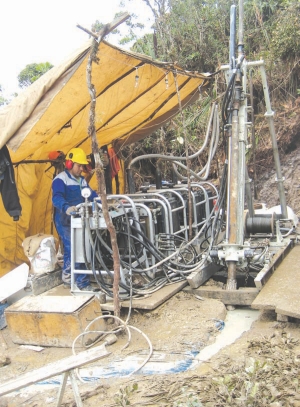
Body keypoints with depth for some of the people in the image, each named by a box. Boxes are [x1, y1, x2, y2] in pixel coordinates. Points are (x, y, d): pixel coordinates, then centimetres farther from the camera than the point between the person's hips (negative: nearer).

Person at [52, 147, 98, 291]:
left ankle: (68, 278, 26)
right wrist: (66, 207, -48)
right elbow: (57, 198, -29)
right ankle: (82, 283, -8)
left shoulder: (82, 180, 17)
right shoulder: (60, 179, -13)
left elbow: (91, 194, 16)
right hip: (65, 220, -8)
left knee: (71, 250, 14)